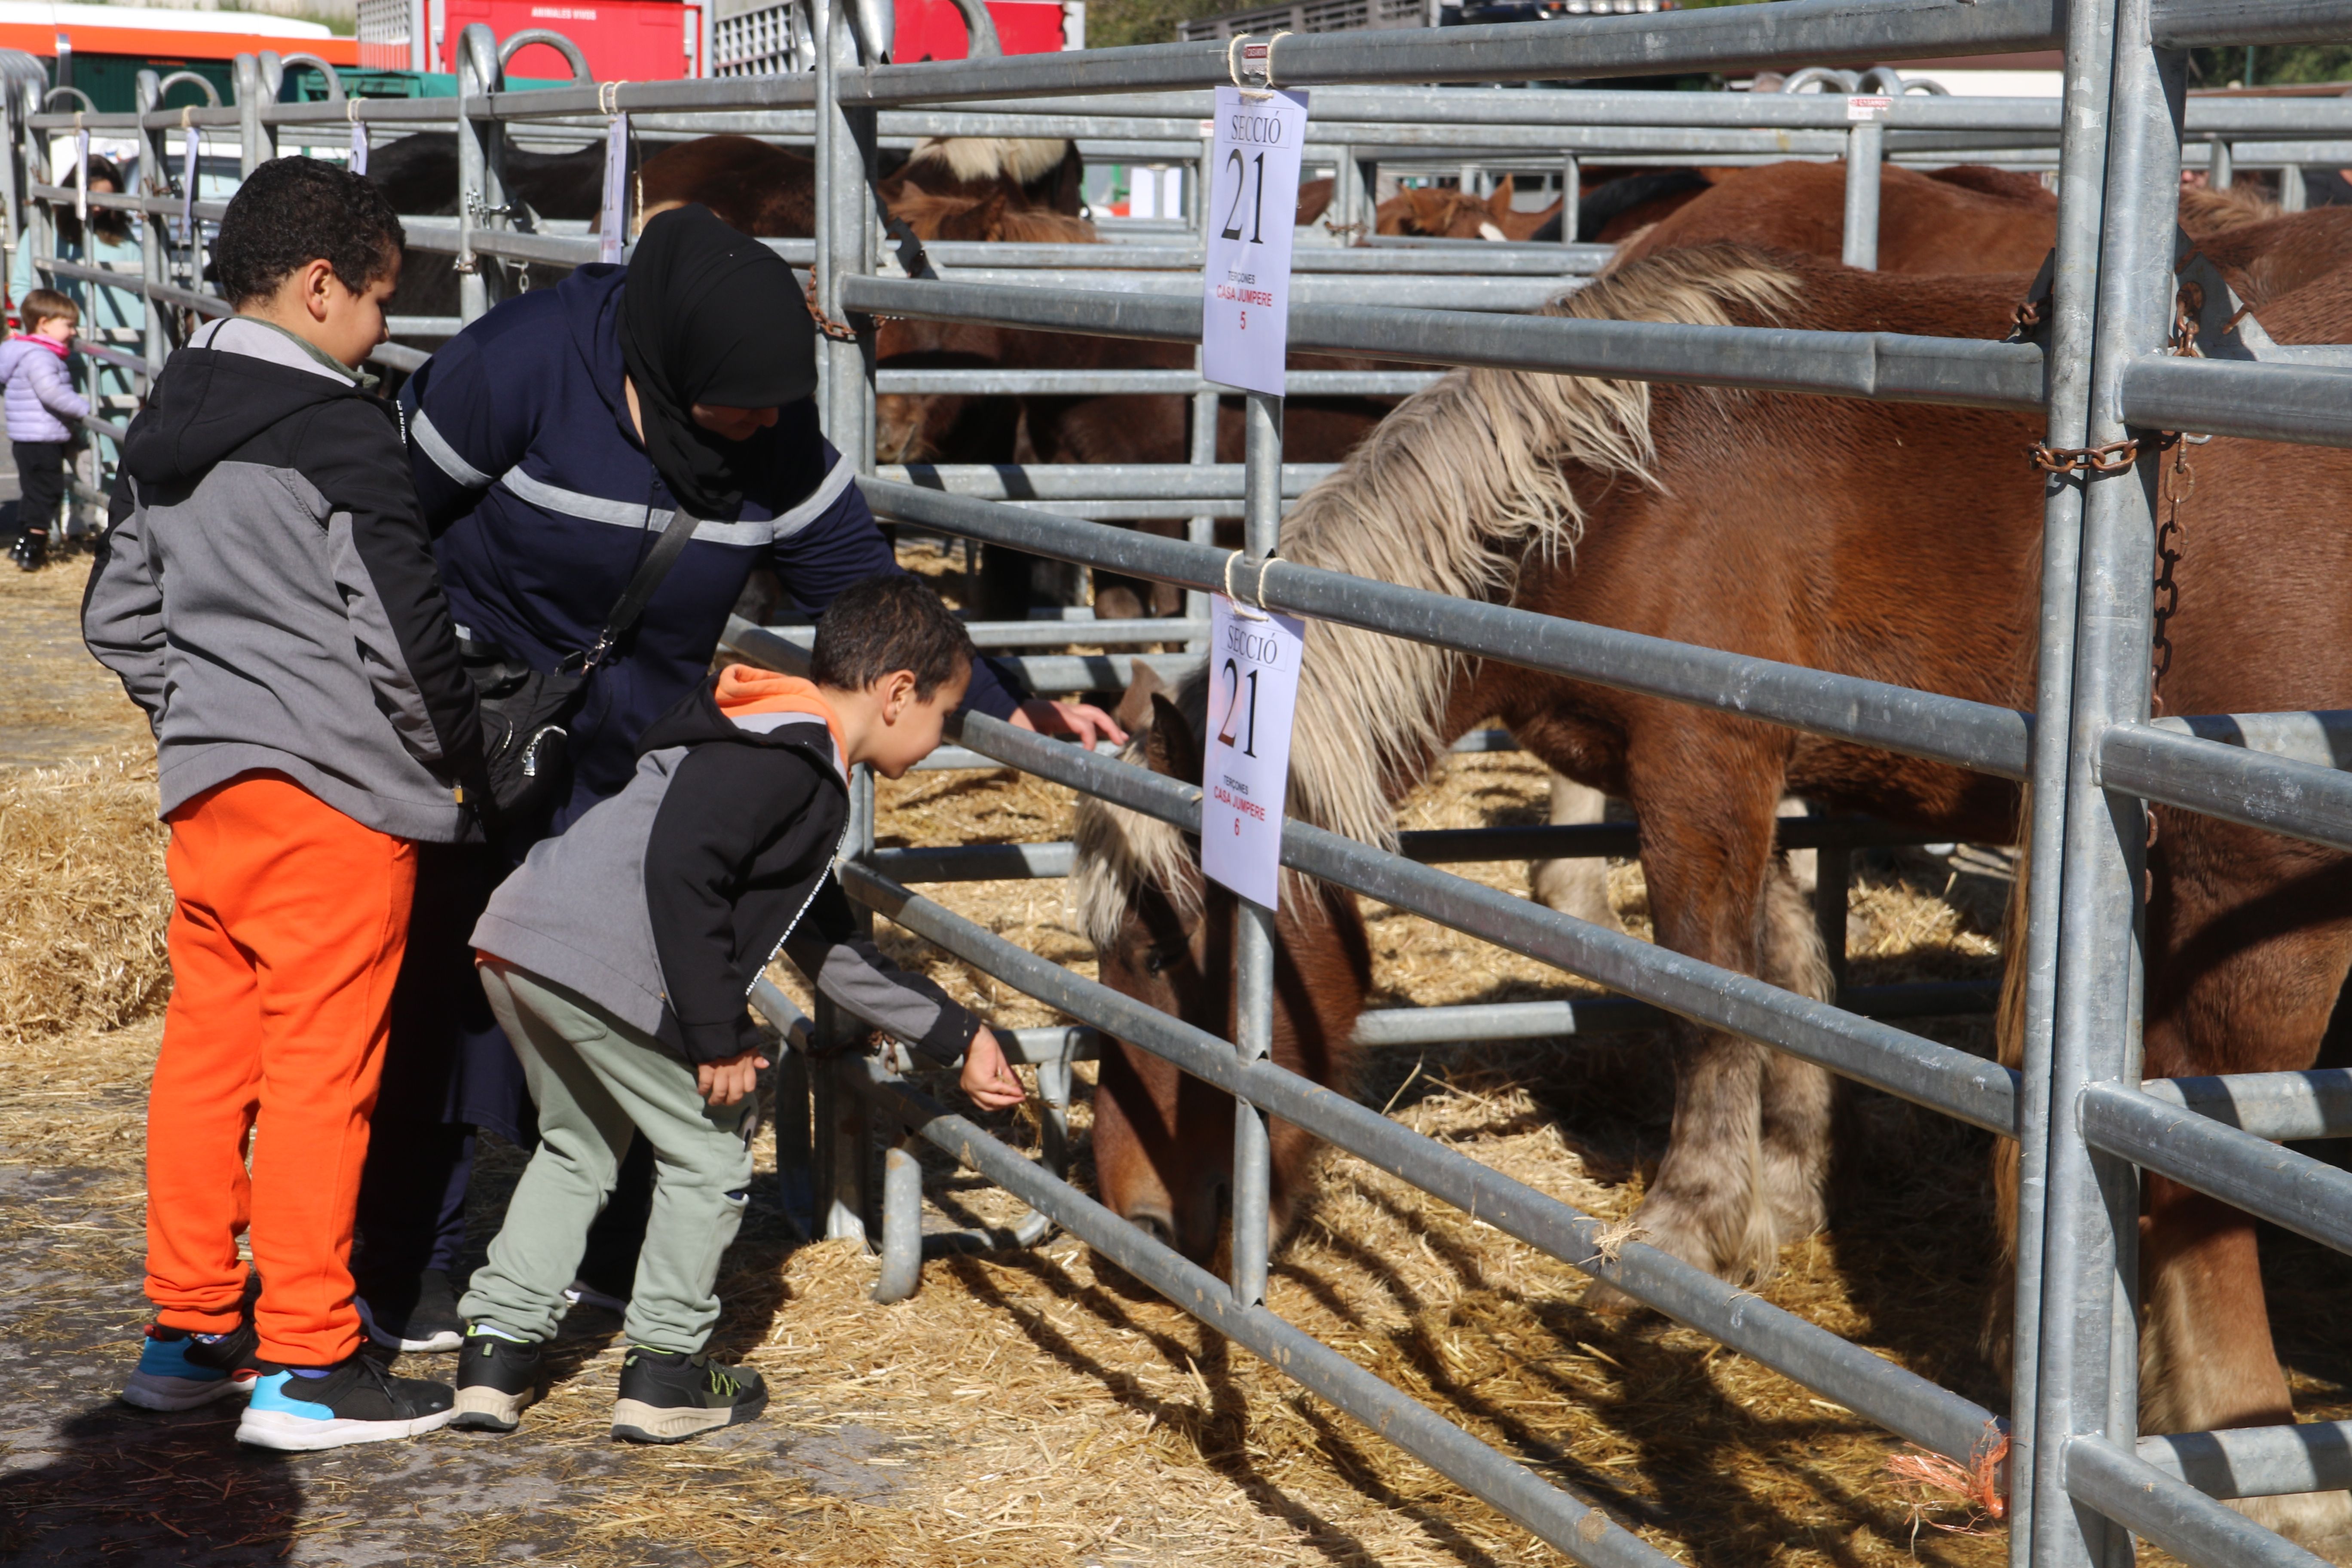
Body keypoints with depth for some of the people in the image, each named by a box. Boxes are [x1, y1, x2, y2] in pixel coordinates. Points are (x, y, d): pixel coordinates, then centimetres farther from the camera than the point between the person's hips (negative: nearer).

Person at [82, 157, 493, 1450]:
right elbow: (401, 630, -13)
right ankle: (304, 1365, 1)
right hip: (338, 791, -8)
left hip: (205, 788, 8)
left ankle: (188, 1329, 21)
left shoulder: (164, 425, 12)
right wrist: (457, 763, 0)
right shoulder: (340, 433, -13)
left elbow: (117, 617, 17)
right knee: (320, 1068, -3)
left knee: (207, 1051, 13)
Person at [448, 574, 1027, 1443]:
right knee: (708, 1153, 7)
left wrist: (959, 1038, 35)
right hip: (602, 965, -10)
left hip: (520, 947, 10)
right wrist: (717, 1035, -16)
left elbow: (832, 948, 32)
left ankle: (496, 1357, 24)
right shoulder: (789, 757, -8)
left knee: (578, 1145, 26)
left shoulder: (802, 775, 26)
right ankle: (663, 1375, 14)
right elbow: (680, 869, -21)